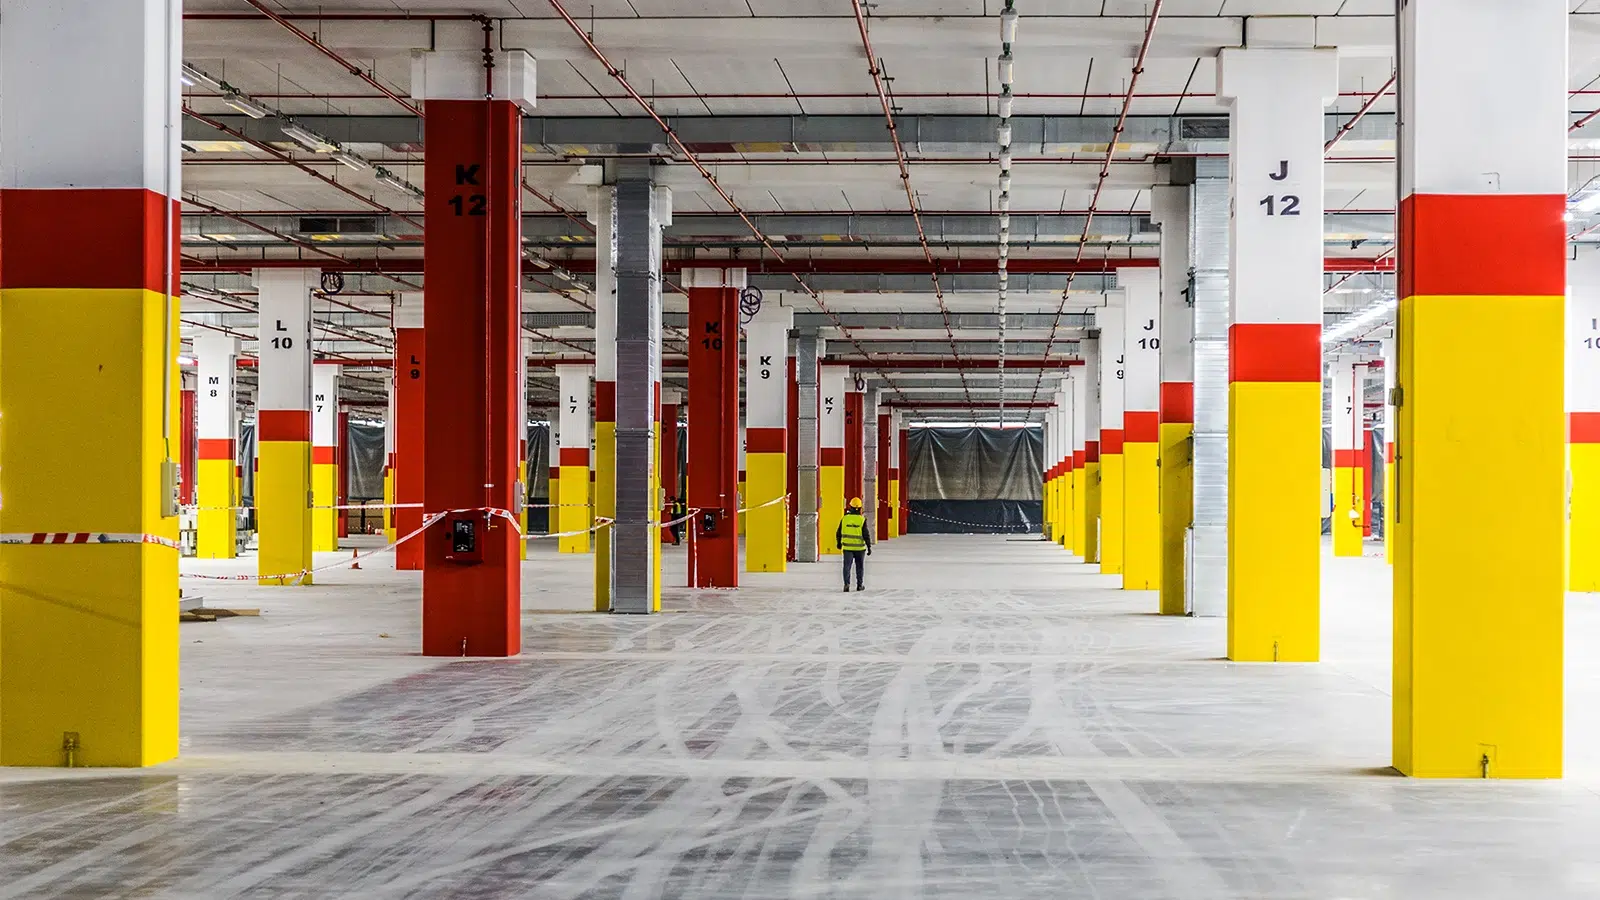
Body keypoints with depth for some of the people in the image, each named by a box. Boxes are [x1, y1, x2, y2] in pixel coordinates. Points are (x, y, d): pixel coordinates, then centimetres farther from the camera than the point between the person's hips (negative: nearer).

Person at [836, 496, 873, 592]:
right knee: (860, 566, 14)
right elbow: (866, 535, -10)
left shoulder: (845, 518, -2)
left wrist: (839, 543, 22)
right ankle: (859, 585, 20)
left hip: (847, 547, 1)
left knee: (847, 566, 2)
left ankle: (846, 583, -15)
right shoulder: (862, 520, -10)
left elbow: (838, 533, 6)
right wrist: (869, 547, -4)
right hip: (860, 547, -1)